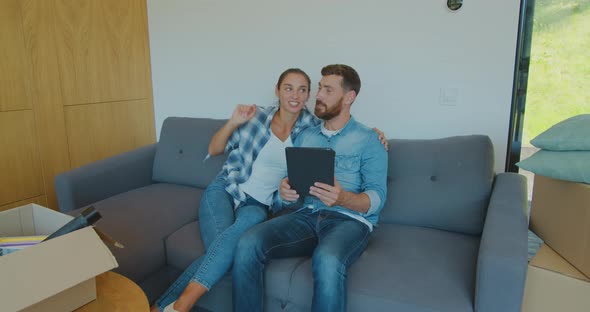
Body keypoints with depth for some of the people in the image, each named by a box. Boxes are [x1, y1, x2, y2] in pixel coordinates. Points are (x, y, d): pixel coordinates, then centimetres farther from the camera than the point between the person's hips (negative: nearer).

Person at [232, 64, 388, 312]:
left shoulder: (368, 140, 4)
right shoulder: (304, 136, 19)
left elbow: (376, 198, -4)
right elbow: (289, 180, 16)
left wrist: (343, 198, -26)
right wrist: (285, 191, -10)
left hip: (349, 219, -3)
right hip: (304, 215, 4)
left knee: (327, 260, -38)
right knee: (248, 244, -24)